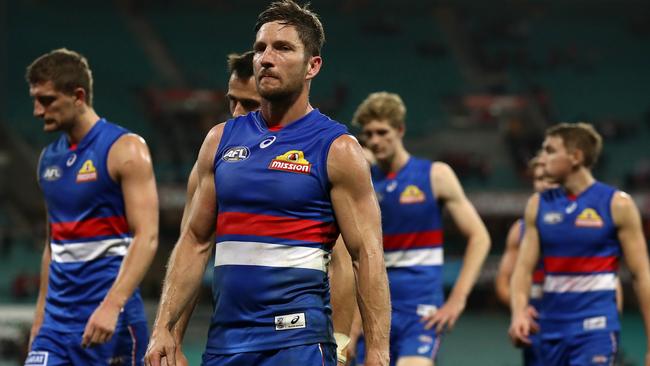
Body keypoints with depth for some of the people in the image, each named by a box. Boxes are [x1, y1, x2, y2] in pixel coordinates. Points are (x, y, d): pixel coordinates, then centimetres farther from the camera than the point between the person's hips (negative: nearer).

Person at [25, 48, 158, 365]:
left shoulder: (124, 149, -8)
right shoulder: (49, 158, 14)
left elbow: (147, 237, -16)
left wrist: (111, 306, -27)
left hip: (111, 317, -6)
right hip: (58, 317, 6)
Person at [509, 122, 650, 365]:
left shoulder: (616, 204, -5)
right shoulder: (538, 205, 7)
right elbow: (524, 267, 4)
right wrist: (519, 313, -16)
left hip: (595, 328, -5)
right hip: (552, 328, 5)